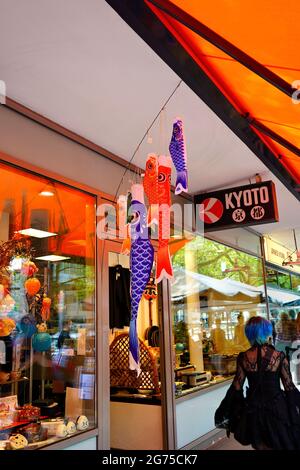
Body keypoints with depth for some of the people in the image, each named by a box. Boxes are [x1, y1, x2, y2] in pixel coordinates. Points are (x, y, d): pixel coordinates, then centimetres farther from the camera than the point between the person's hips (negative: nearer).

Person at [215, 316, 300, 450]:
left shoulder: (243, 357, -9)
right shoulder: (279, 356, -15)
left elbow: (237, 386, -3)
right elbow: (289, 387, -9)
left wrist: (225, 410, 10)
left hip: (253, 410, 2)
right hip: (277, 408, -2)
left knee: (260, 445, 22)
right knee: (279, 444, 17)